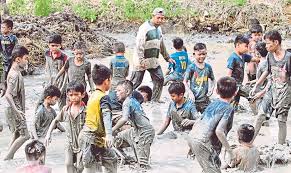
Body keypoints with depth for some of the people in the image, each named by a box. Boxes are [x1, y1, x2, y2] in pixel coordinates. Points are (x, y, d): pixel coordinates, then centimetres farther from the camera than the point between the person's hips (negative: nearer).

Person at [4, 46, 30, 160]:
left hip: (16, 110, 10)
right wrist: (17, 110, -31)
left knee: (17, 135, 14)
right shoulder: (15, 75, -21)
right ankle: (7, 158, -5)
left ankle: (9, 159, 16)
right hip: (15, 110, -10)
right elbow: (8, 95, -28)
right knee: (24, 135, -8)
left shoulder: (16, 72, 9)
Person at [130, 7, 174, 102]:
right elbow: (139, 45, -19)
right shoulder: (145, 28, -14)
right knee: (135, 82, -6)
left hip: (153, 60, 8)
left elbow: (161, 45, 26)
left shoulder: (158, 29, 13)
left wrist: (167, 58, 29)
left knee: (159, 79, 3)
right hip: (142, 60, -8)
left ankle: (155, 100, 12)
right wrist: (141, 60, -25)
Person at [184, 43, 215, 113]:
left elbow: (213, 79, 17)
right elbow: (185, 82, -5)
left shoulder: (208, 67, 4)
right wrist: (190, 92, -15)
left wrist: (212, 88, 0)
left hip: (205, 99, 3)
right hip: (194, 99, -3)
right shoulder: (191, 67, -8)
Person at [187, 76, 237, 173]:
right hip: (203, 142, -8)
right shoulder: (229, 109, -6)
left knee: (216, 163, 24)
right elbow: (219, 131, -19)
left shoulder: (213, 104, 17)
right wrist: (229, 150, -12)